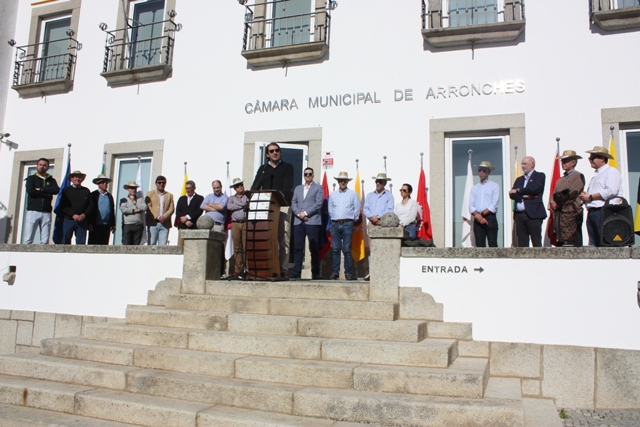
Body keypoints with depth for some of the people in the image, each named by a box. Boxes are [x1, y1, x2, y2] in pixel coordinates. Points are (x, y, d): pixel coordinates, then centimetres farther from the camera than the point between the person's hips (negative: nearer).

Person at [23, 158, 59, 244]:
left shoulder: (51, 180, 17)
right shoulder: (31, 178, 13)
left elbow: (56, 190, -4)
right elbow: (30, 190, -7)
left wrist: (40, 189, -6)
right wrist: (47, 193, -6)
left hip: (46, 213, 2)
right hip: (33, 211, -2)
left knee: (45, 241, -3)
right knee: (28, 240, -8)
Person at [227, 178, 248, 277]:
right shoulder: (232, 198, 20)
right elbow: (229, 207, 1)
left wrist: (237, 204, 1)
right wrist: (242, 206, 1)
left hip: (246, 223, -2)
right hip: (235, 223, 2)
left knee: (246, 246, -8)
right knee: (237, 247, 0)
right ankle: (238, 269, 4)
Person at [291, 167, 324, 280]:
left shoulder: (318, 188, 9)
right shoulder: (297, 188, 22)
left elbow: (318, 203, -3)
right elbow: (293, 203, 12)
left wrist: (305, 212, -11)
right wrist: (299, 214, -6)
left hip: (312, 221, -4)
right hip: (298, 222, 4)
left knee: (314, 248, -4)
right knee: (297, 248, -2)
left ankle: (315, 273, 2)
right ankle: (296, 273, -1)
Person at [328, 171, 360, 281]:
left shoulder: (353, 194, 7)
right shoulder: (332, 195, 15)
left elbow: (357, 209, 7)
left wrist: (353, 219, 5)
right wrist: (334, 218, 12)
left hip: (347, 224, -3)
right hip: (335, 224, 3)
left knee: (347, 249, -4)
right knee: (335, 249, 2)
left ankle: (348, 273, 0)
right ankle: (335, 272, 6)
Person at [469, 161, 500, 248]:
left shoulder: (494, 186, 6)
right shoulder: (474, 188, 17)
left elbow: (494, 204, -6)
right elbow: (471, 205, 6)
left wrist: (482, 214, -12)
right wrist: (477, 215, -11)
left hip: (490, 218, -3)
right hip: (477, 219, 3)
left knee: (492, 245, -8)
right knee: (479, 245, 1)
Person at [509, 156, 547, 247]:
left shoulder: (540, 176, 4)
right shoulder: (519, 179, 20)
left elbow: (534, 189, -14)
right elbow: (512, 195, 7)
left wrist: (518, 191, -2)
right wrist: (525, 196, -9)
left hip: (533, 214, -5)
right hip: (519, 215, 5)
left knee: (537, 244, -3)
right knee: (522, 244, 6)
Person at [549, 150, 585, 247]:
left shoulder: (578, 176, -1)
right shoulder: (561, 179, 22)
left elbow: (572, 193, -11)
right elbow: (554, 195, 16)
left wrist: (558, 203, -6)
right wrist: (552, 201, -6)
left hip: (572, 214, -7)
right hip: (559, 215, 7)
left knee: (575, 244, -7)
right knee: (559, 243, 6)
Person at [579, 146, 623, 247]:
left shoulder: (611, 172, -2)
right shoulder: (596, 175, 25)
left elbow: (611, 191, -18)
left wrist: (590, 197, -11)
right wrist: (584, 196, 5)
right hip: (591, 212, 9)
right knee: (593, 245, 6)